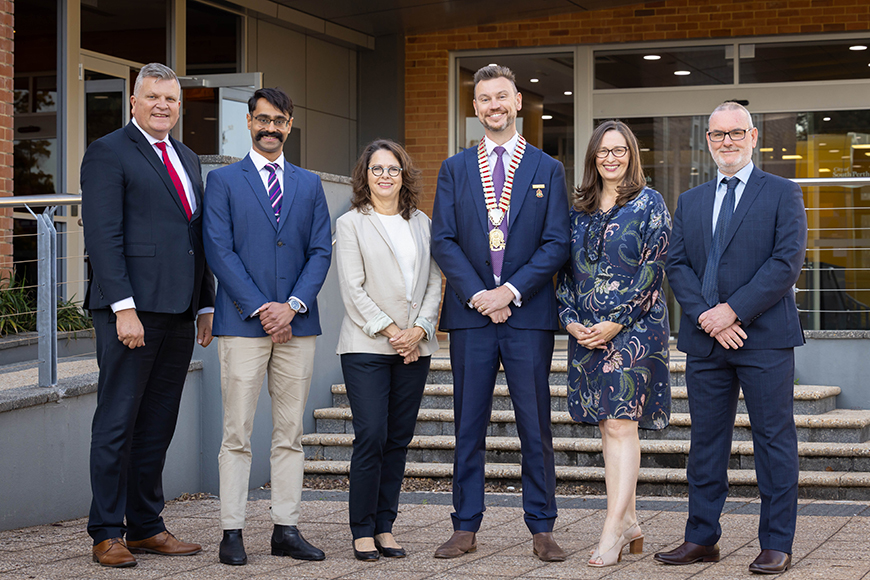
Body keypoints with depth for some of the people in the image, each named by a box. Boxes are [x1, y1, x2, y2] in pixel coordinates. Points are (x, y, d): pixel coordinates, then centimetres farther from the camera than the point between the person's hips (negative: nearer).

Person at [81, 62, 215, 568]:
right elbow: (103, 236, -11)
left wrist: (207, 306, 15)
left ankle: (146, 526, 17)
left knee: (158, 425, 10)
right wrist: (123, 307, -18)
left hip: (179, 313, 7)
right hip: (132, 308, -7)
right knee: (118, 423, -2)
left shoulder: (188, 160, 20)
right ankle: (107, 534, 4)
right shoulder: (108, 153, -3)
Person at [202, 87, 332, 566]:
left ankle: (286, 529, 10)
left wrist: (292, 305, -7)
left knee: (290, 433, 5)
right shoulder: (223, 181, 4)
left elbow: (321, 252, 8)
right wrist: (262, 309, -11)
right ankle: (232, 532, 1)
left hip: (296, 324, 3)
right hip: (242, 324, -3)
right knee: (237, 434, -3)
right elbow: (220, 251, -4)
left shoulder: (309, 185, 15)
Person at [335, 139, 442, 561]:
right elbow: (352, 289, -4)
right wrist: (390, 330, -11)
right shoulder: (351, 224, 4)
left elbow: (434, 283, 11)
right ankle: (363, 530, -2)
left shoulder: (422, 223, 15)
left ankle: (385, 526, 11)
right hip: (366, 346, -4)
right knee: (371, 437, -10)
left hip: (415, 347, 4)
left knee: (399, 439, 4)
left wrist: (419, 329, -5)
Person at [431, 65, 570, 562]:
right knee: (469, 427, 5)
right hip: (470, 314, 1)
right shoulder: (455, 169, 11)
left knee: (535, 426, 1)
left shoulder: (548, 170, 7)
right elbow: (443, 240, 3)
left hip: (529, 314, -1)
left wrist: (510, 291, -11)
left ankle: (542, 530, 8)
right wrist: (477, 294, -9)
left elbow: (557, 245, 0)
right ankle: (466, 529, 11)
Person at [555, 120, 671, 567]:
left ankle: (612, 531, -13)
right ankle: (629, 526, 14)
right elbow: (567, 270, 13)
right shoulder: (581, 210, 14)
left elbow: (652, 269, -9)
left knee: (620, 424, -12)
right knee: (607, 426, 7)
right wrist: (570, 319, -2)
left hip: (633, 326, -6)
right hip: (586, 331, 6)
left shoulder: (649, 204, -2)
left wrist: (615, 322, -14)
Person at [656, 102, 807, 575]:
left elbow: (787, 261, -8)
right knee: (705, 442, 8)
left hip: (764, 339, -4)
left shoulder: (782, 194, 2)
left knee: (774, 441, -1)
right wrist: (706, 316, -9)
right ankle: (702, 539, 16)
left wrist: (733, 310, -15)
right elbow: (677, 265, 8)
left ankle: (776, 545, 6)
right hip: (704, 340, 4)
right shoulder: (690, 202, 16)